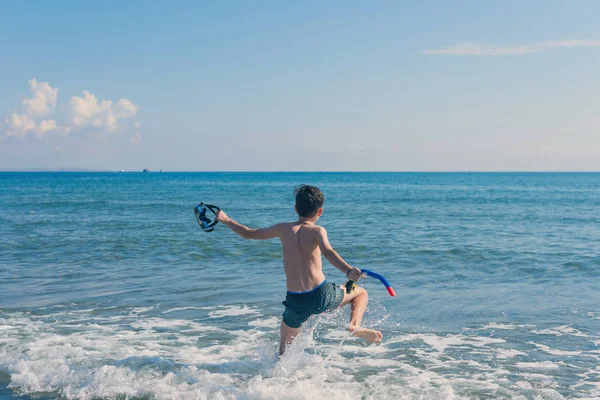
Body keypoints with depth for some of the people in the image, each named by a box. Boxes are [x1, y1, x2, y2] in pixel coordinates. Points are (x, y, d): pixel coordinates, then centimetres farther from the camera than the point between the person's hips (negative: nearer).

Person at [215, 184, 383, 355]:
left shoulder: (283, 229, 8)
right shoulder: (317, 231, -4)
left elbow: (249, 233, 19)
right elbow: (328, 252, -26)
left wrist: (226, 220, 36)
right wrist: (349, 271, -41)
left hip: (295, 301, 3)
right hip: (320, 296, -3)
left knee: (285, 348, 22)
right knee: (361, 292, 21)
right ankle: (355, 325, -4)